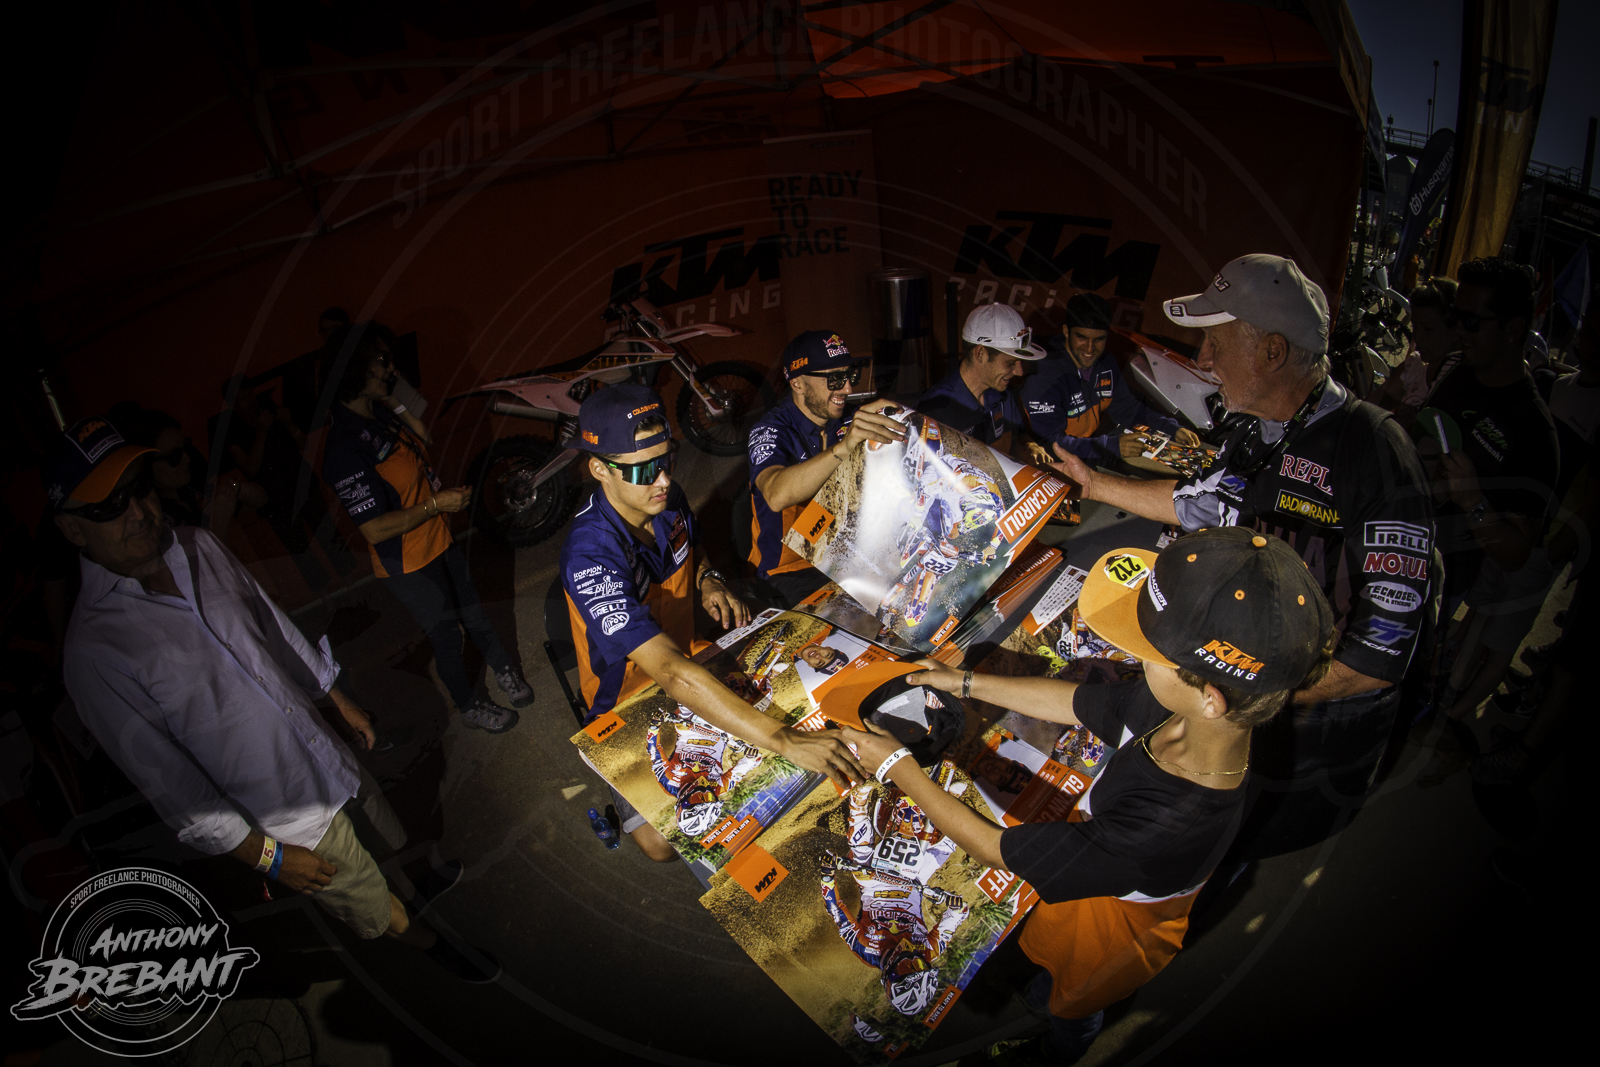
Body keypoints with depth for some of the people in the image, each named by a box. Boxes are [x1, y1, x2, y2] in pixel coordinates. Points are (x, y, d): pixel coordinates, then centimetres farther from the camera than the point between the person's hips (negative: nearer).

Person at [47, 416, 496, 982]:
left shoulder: (198, 547, -8)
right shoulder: (94, 650, -26)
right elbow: (172, 785, -20)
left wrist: (341, 699, 16)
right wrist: (266, 856, -13)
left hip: (328, 750, 5)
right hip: (288, 820, -5)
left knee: (392, 837, 30)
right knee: (371, 902, 19)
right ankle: (431, 943, 48)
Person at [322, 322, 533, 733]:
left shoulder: (381, 414, -3)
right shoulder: (345, 448, -30)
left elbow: (423, 439, 16)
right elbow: (375, 529, -30)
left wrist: (398, 404, 0)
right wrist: (436, 504, -25)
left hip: (439, 540, 8)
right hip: (408, 564, -8)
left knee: (473, 611, 24)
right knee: (446, 634, 12)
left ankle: (504, 670, 47)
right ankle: (469, 704, 36)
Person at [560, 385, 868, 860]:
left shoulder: (667, 498, -13)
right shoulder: (590, 556, -37)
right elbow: (669, 672, -47)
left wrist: (707, 580, -12)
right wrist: (784, 741, -52)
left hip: (686, 656, 6)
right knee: (662, 842, -15)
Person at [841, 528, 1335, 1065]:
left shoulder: (1163, 827, -49)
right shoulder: (1169, 704, -30)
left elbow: (998, 851, -36)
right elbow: (1074, 703, -9)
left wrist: (898, 766, -26)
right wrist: (965, 682, -4)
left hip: (1113, 925, -4)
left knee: (1072, 1005, 33)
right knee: (1054, 969, 38)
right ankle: (1038, 1000, 70)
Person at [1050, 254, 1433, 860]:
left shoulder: (1374, 450, -27)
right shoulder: (1256, 439, -3)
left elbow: (1381, 653, -29)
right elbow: (1196, 503, 18)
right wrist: (1095, 484, 23)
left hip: (1318, 739, -6)